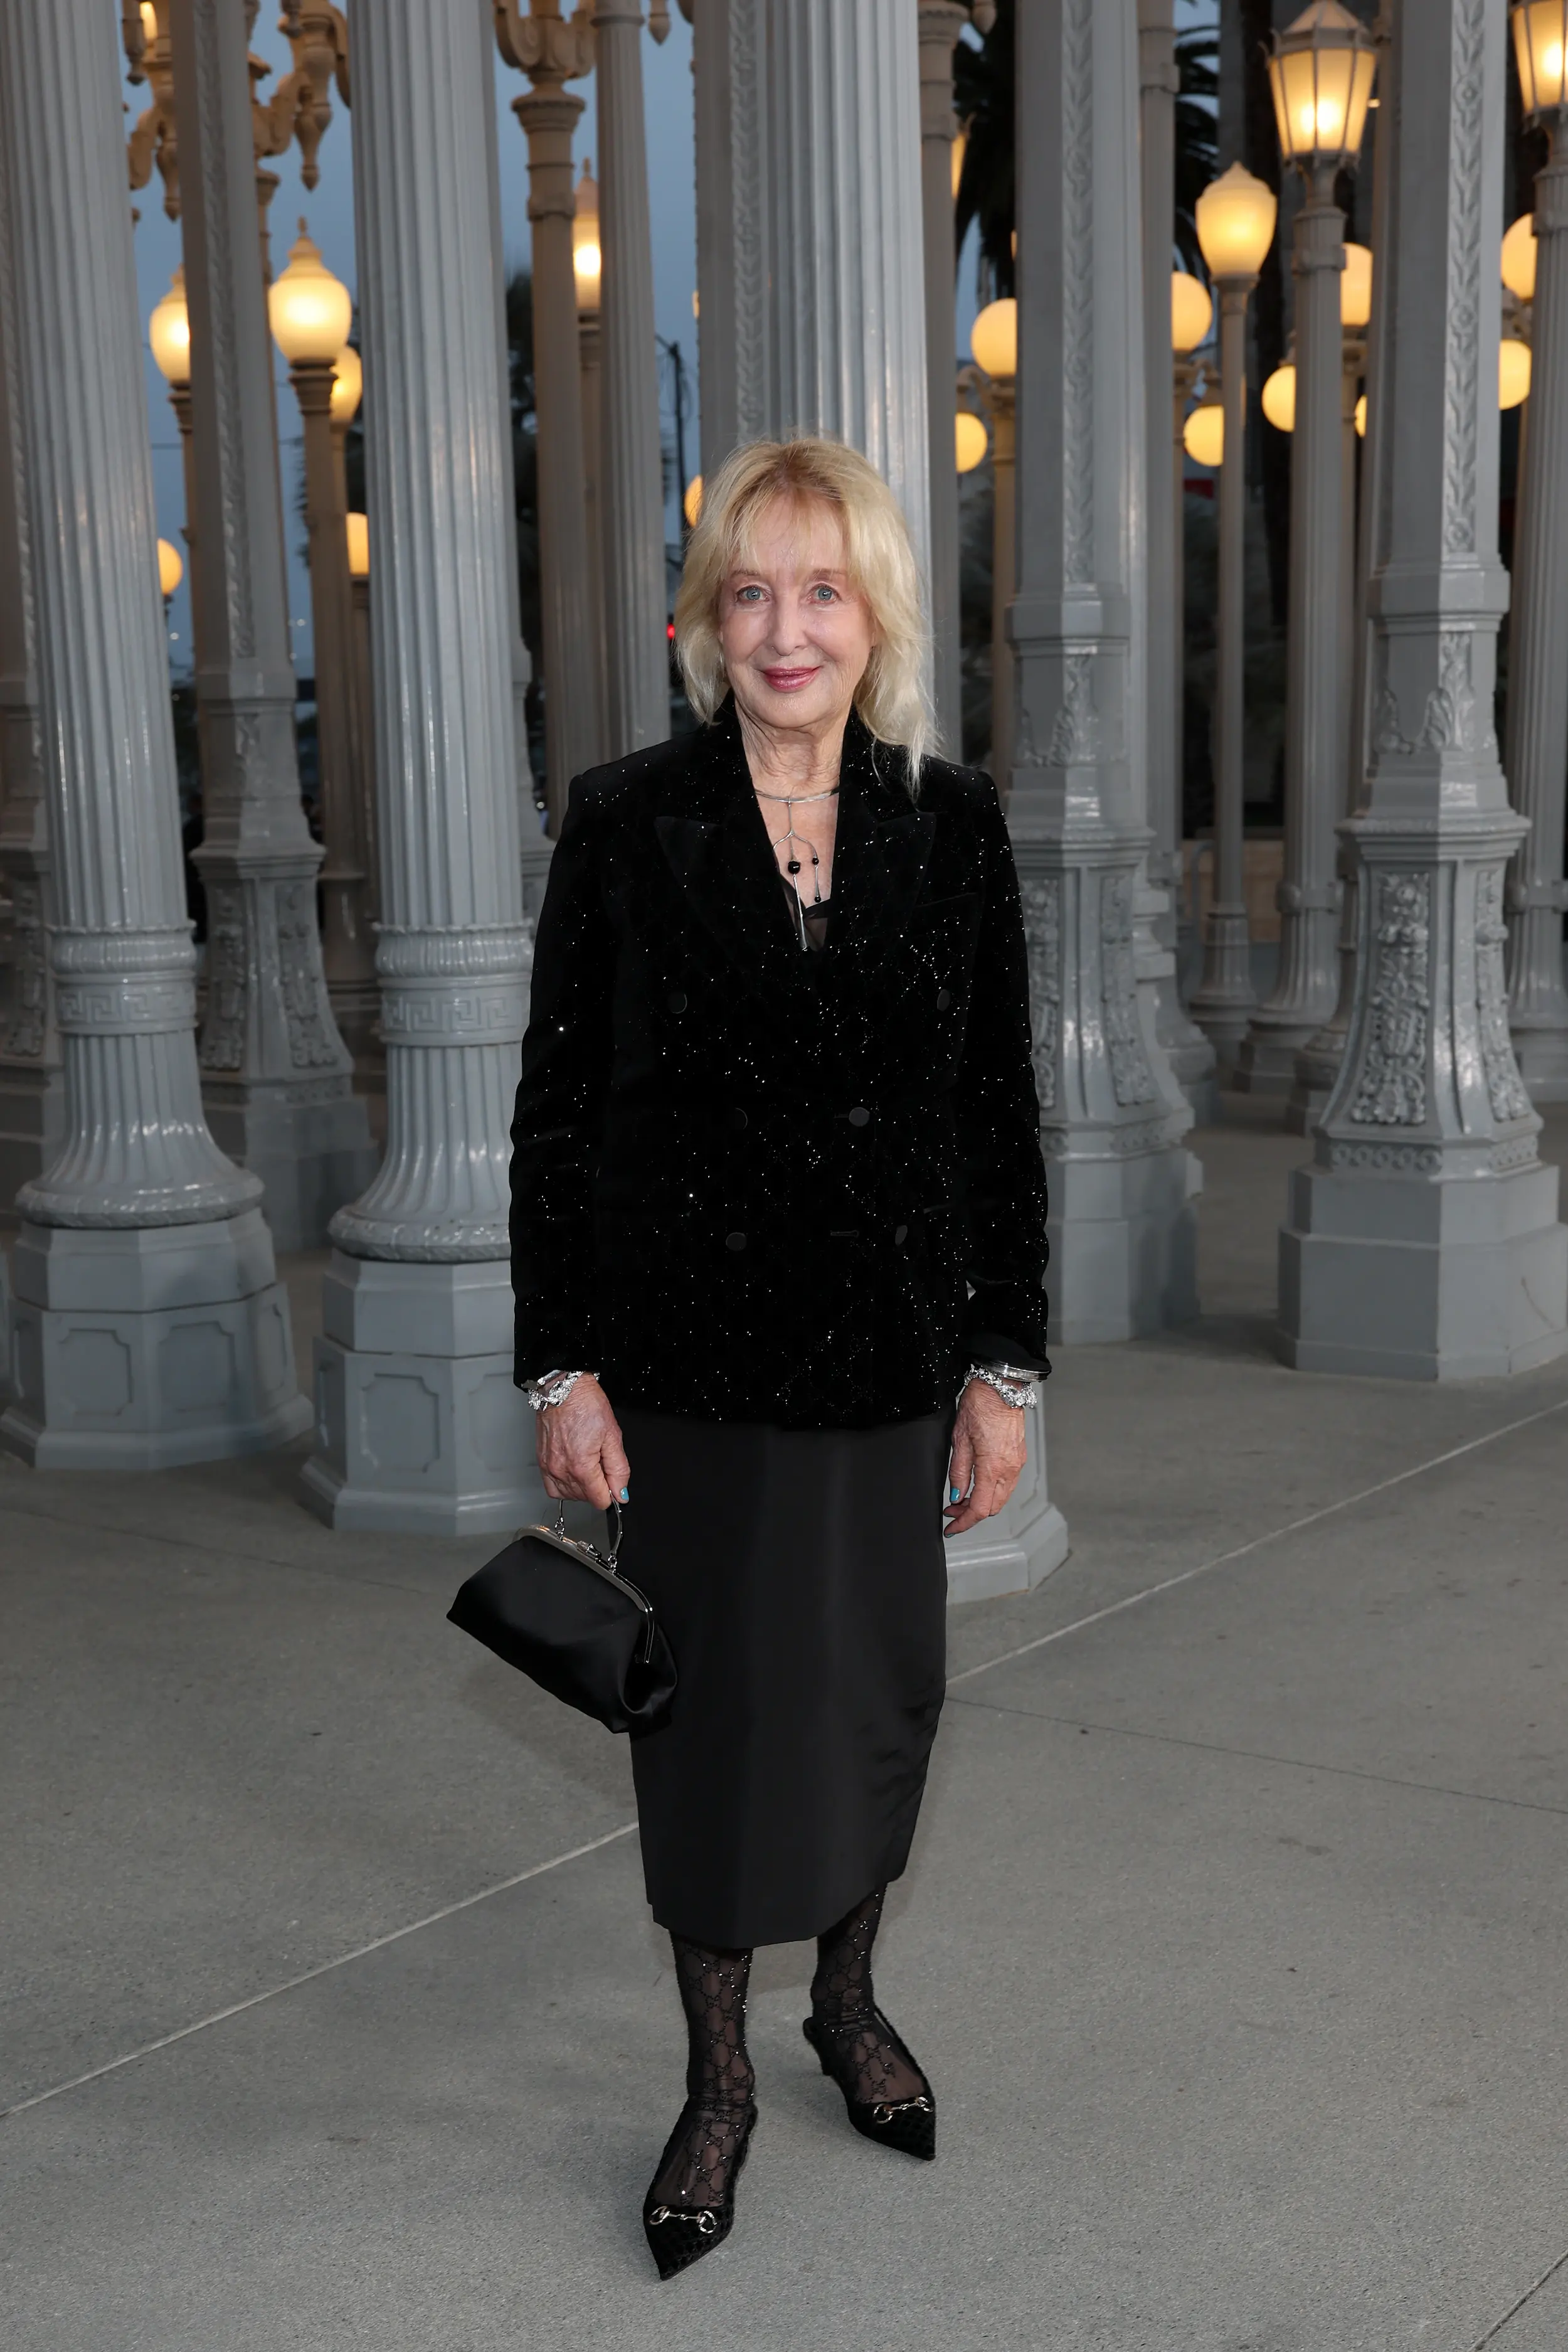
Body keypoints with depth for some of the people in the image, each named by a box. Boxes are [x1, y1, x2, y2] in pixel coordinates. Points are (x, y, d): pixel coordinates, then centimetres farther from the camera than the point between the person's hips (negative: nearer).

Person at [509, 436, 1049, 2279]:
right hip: (692, 1360, -2)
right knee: (712, 1707, 8)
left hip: (892, 1357, 2)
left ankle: (850, 2005, 41)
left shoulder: (951, 824, -1)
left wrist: (1002, 1362, 1)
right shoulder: (626, 821, -6)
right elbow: (556, 1110, -4)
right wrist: (564, 1367, -7)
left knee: (879, 1693, 15)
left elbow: (1000, 1112, 2)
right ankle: (717, 2085, 28)